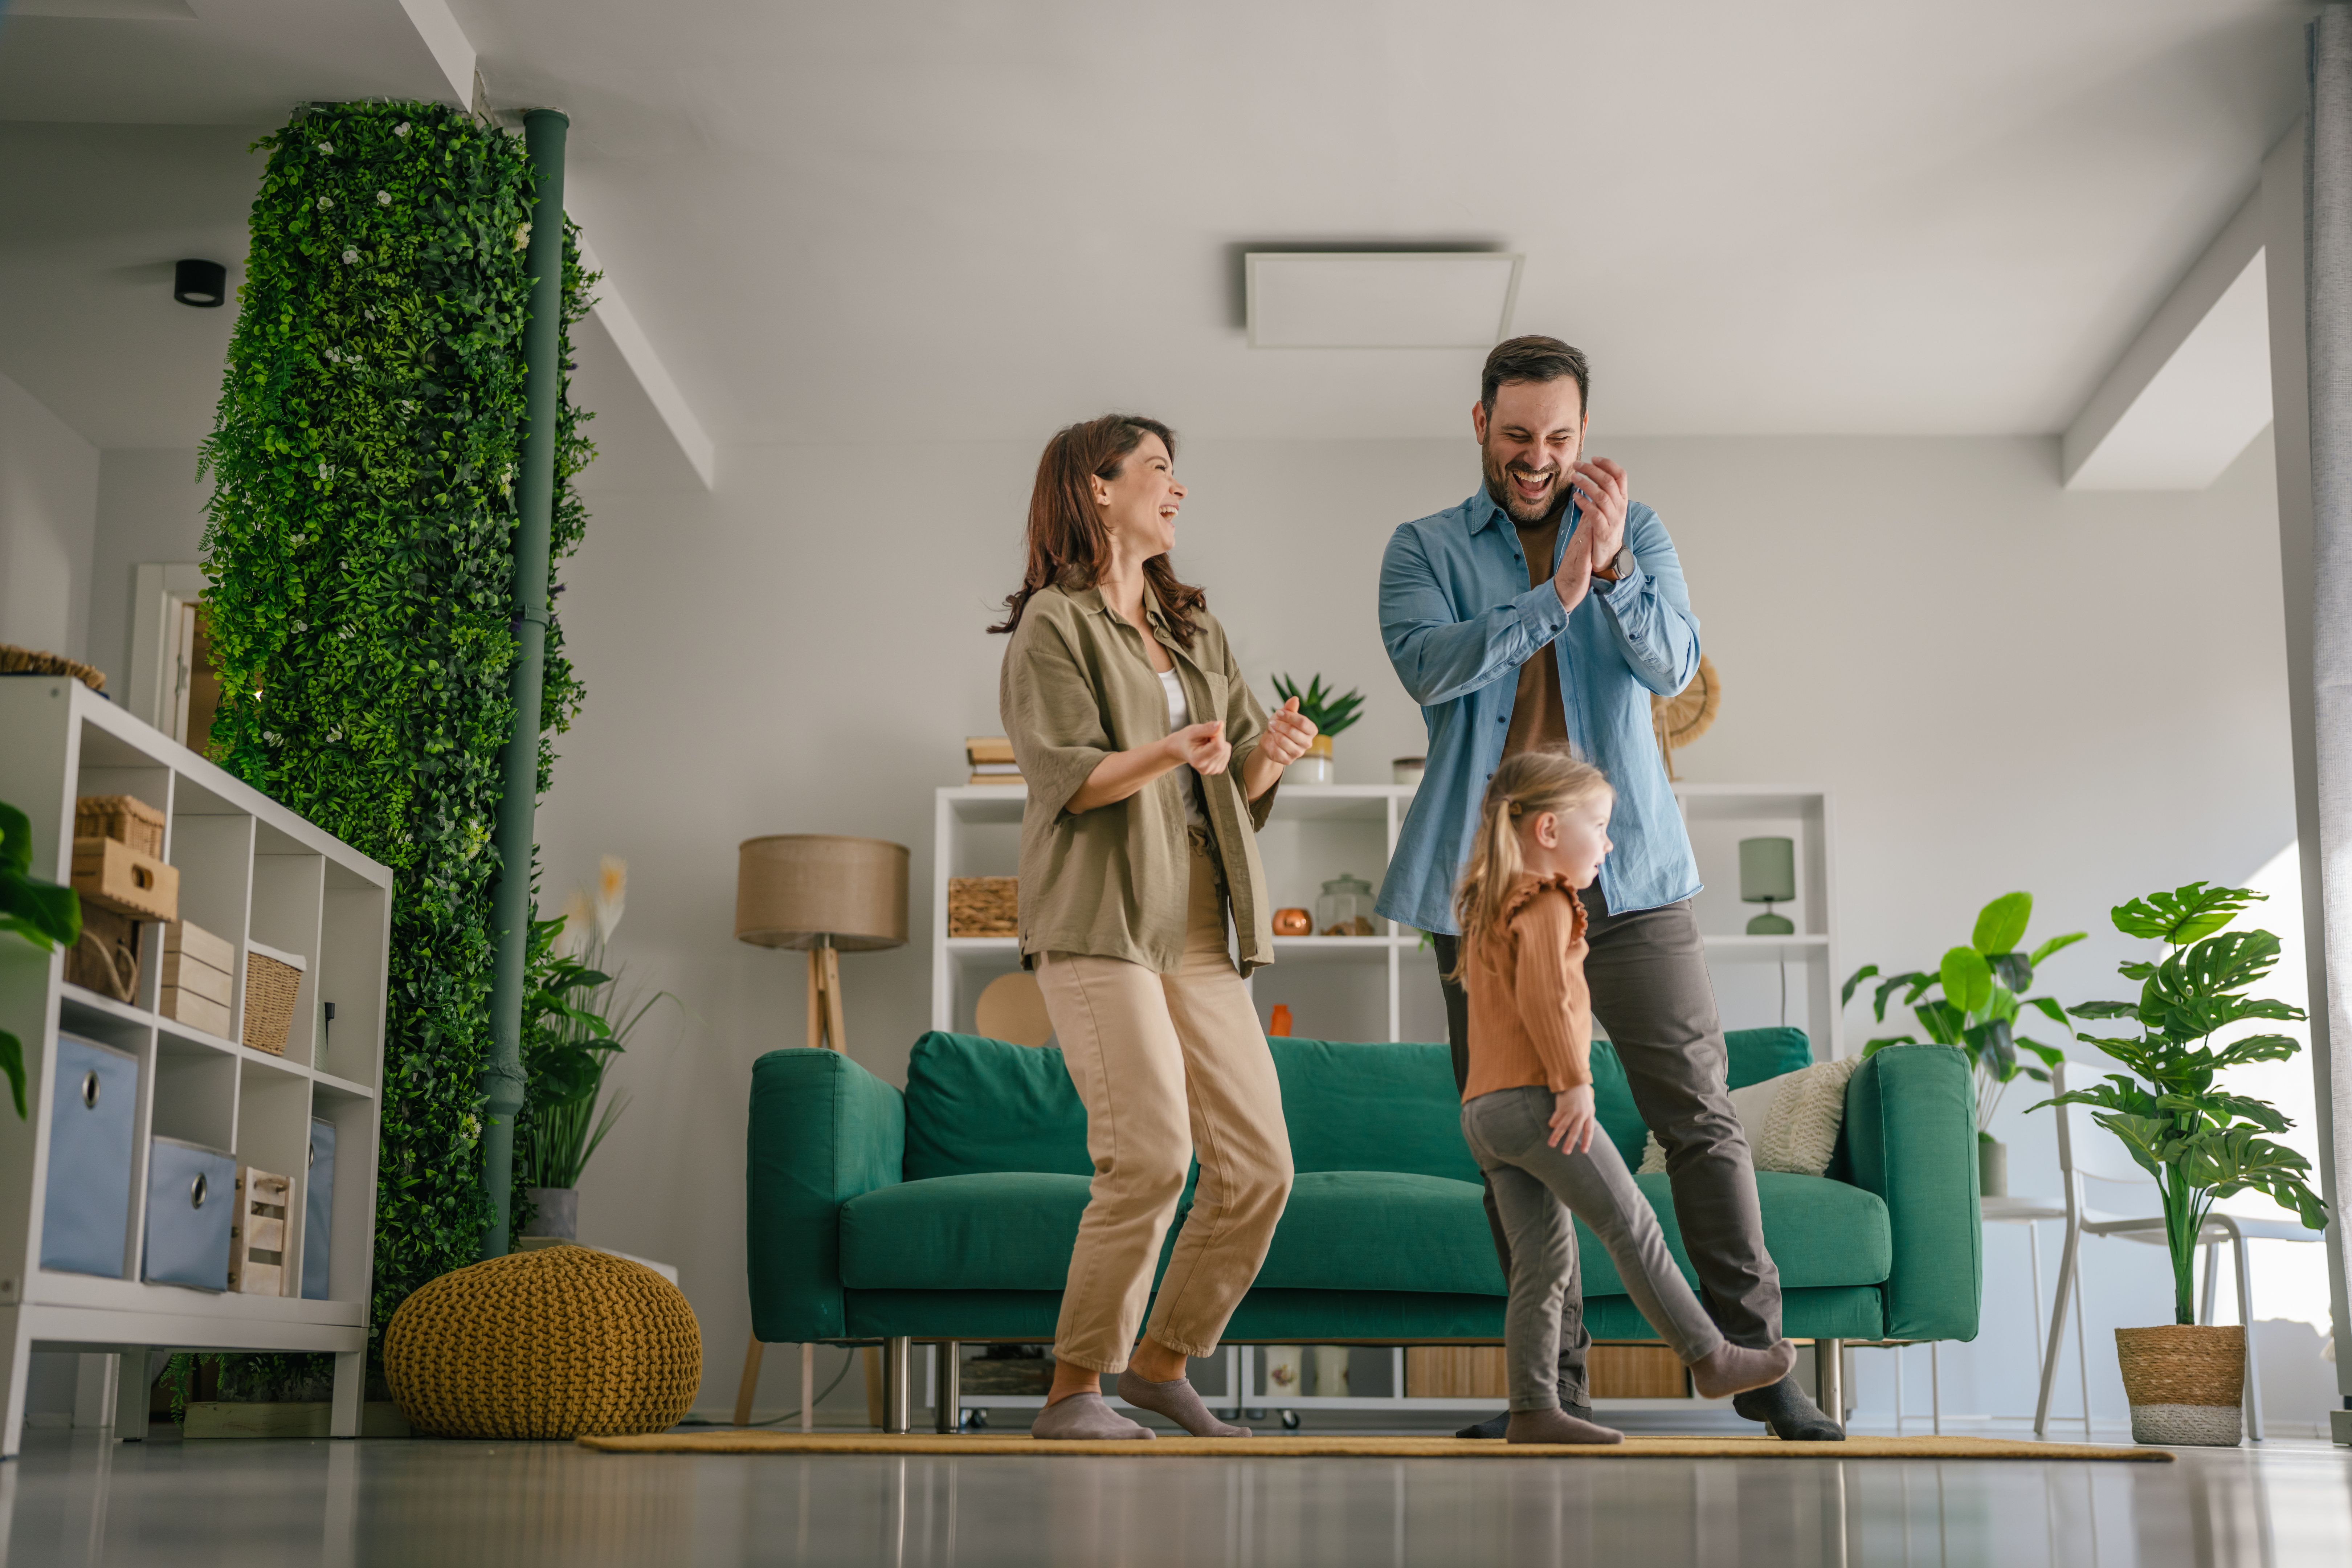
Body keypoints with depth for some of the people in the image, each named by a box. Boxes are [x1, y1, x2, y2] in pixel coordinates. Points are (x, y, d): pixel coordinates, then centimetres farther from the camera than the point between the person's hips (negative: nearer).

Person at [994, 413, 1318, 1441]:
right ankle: (1072, 1389, -4)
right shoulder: (1053, 624, 0)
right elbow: (1067, 775, -11)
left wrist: (1269, 751, -5)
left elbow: (1242, 785, 18)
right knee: (1152, 1159, -17)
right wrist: (1167, 755, -27)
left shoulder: (1194, 632, 22)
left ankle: (1161, 1363, 16)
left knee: (1257, 1164, 0)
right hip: (1098, 930, -7)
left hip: (1198, 934, 7)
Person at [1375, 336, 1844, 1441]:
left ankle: (1756, 1361, 5)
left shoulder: (1635, 531, 8)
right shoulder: (1425, 549, 6)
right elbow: (1429, 665, -14)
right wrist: (1557, 592, -23)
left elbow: (1673, 665, -8)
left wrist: (1612, 568, -24)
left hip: (1626, 868, 0)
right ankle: (1553, 1384, 12)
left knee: (1699, 1112, -3)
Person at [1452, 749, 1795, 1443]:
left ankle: (1533, 1411, 5)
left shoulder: (1489, 906, 24)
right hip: (1534, 1100, -9)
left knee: (1543, 1262, 7)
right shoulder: (1546, 903, -8)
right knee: (1632, 1227, -1)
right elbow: (1545, 997, -21)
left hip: (1481, 1111, 9)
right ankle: (1711, 1358, 5)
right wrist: (1574, 1082, -18)